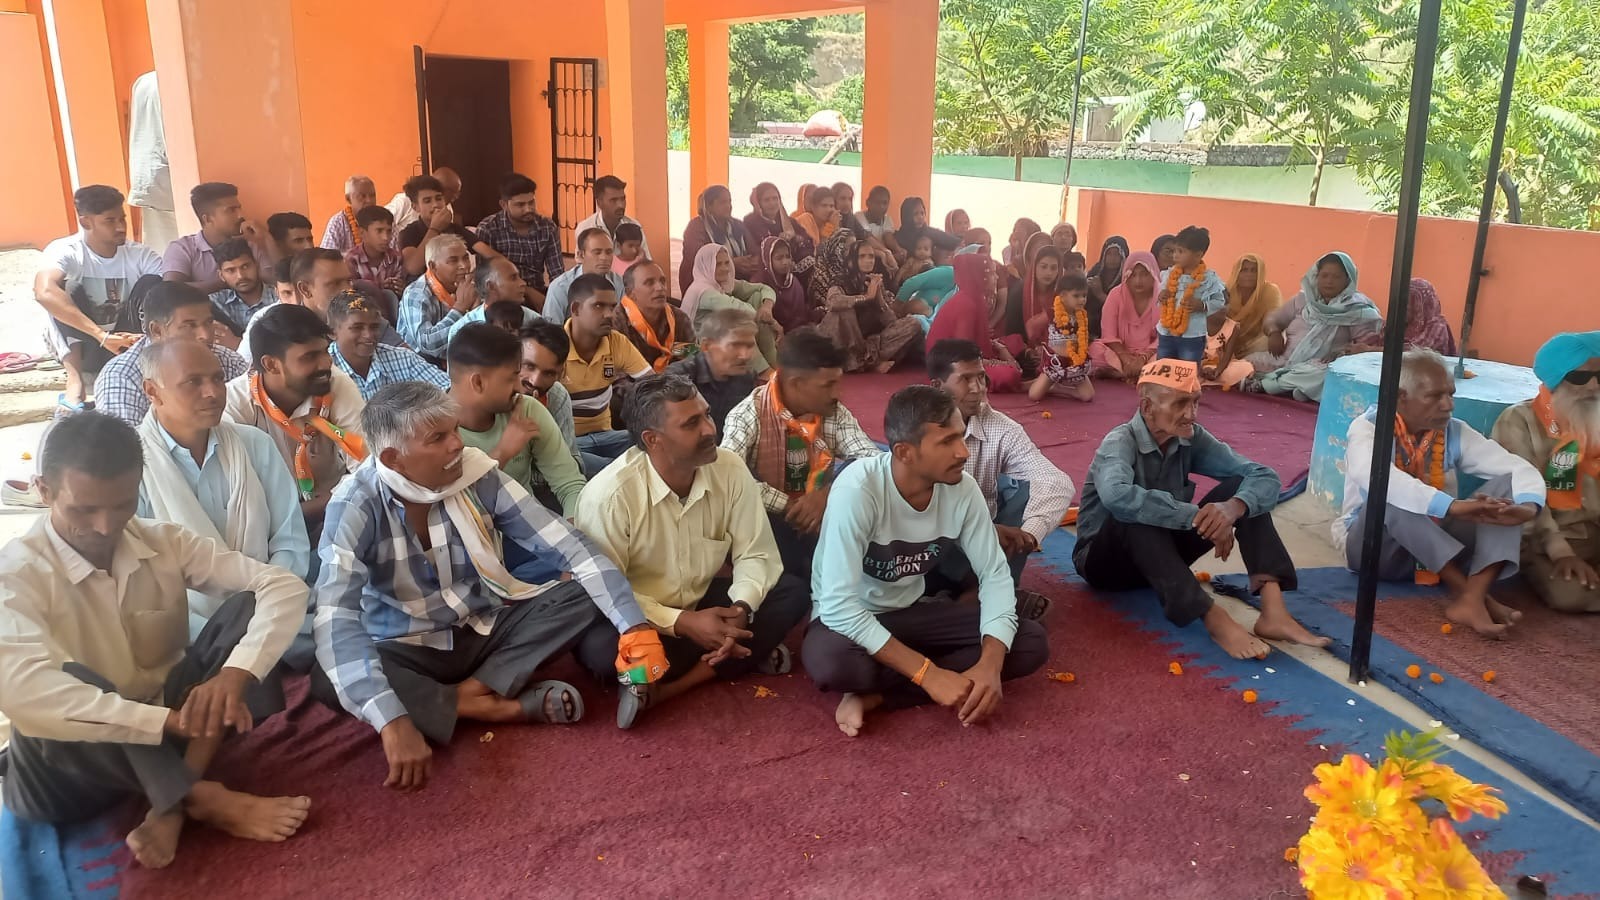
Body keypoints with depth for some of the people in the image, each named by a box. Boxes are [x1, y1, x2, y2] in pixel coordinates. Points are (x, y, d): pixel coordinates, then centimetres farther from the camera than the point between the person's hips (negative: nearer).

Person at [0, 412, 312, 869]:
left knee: (245, 606, -16)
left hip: (178, 733, 4)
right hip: (75, 763, -4)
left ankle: (173, 807, -22)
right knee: (68, 683, -35)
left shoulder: (163, 543, -4)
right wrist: (172, 720, -42)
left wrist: (235, 674, -31)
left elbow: (284, 586, -13)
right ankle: (204, 799, -24)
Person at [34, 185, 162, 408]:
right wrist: (101, 336, -48)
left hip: (124, 343, 2)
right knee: (68, 288, -28)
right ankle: (75, 380, -39)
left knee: (151, 284, -18)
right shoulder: (66, 251, -20)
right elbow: (44, 292, -40)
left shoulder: (139, 254, -9)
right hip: (77, 342, -2)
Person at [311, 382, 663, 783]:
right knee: (328, 678, -34)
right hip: (411, 651, -2)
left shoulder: (478, 475, -14)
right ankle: (508, 706, -25)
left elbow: (567, 545, -16)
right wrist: (393, 720, -47)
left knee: (584, 592, -18)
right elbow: (335, 622, -33)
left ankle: (469, 693, -24)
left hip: (486, 631, 3)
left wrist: (635, 624, -29)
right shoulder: (356, 506, -21)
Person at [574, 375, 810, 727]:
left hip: (705, 603, 5)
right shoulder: (610, 494, -25)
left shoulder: (731, 470, -13)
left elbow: (756, 554, -8)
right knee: (598, 648, -36)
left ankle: (664, 689, -19)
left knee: (794, 593, -16)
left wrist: (741, 609, -29)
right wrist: (682, 623, -31)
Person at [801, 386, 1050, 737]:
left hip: (912, 612, 6)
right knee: (828, 660, -40)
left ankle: (875, 694, -16)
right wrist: (930, 674, -35)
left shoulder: (963, 489, -13)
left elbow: (995, 575, -8)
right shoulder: (858, 490, -29)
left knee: (1031, 642, -13)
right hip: (851, 618, -6)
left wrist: (990, 663, -26)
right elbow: (839, 605, -33)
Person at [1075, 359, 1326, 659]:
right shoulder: (1120, 443, -24)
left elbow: (1265, 477, -13)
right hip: (1106, 558, -6)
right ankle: (1215, 620, -39)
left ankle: (1273, 612, -25)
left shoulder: (1191, 438, -7)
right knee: (1136, 516, -39)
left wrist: (1233, 507, -35)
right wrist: (1199, 517, -43)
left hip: (1165, 553, 6)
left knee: (1242, 487, -12)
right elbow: (1116, 497, -47)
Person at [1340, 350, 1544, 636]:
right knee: (1387, 498, -35)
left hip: (1441, 547, 5)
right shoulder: (1368, 428, -14)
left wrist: (1528, 505, -29)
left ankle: (1472, 599, -34)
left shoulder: (1455, 432, 1)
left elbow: (1520, 468, -5)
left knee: (1506, 486, -15)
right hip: (1373, 546, -5)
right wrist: (1453, 507, -46)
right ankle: (1463, 589, -31)